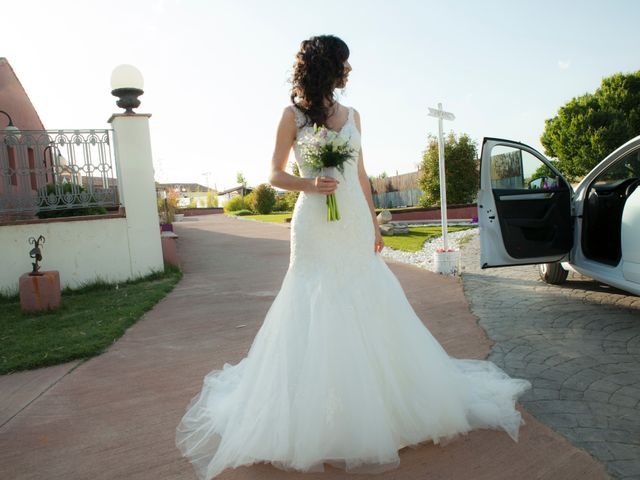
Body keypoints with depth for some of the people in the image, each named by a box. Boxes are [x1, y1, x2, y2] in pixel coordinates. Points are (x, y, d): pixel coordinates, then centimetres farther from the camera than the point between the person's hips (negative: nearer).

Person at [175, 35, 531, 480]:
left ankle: (382, 401, 24)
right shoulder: (294, 115, 2)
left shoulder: (351, 115, 14)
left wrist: (374, 224, 13)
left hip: (355, 223, 4)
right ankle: (315, 420, 15)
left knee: (368, 314, 7)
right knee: (317, 318, -1)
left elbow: (361, 175, 16)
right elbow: (276, 175, 3)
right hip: (316, 225, -4)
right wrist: (311, 184, -16)